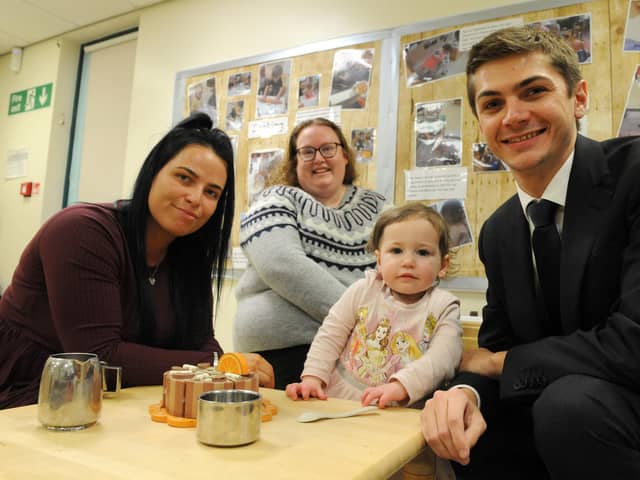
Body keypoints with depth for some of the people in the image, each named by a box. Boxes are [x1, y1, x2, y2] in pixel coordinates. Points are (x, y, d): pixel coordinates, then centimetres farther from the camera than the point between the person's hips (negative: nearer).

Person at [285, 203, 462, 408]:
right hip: (339, 400, 1)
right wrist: (312, 377, -6)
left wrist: (401, 386, -27)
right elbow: (330, 335, 6)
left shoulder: (443, 307, -2)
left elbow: (442, 359, -14)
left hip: (402, 411, 0)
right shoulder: (363, 291, 2)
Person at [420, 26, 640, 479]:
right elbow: (496, 341, 5)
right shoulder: (498, 231, 3)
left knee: (570, 402, -30)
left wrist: (493, 362, -12)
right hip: (562, 413, 6)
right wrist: (465, 390, -19)